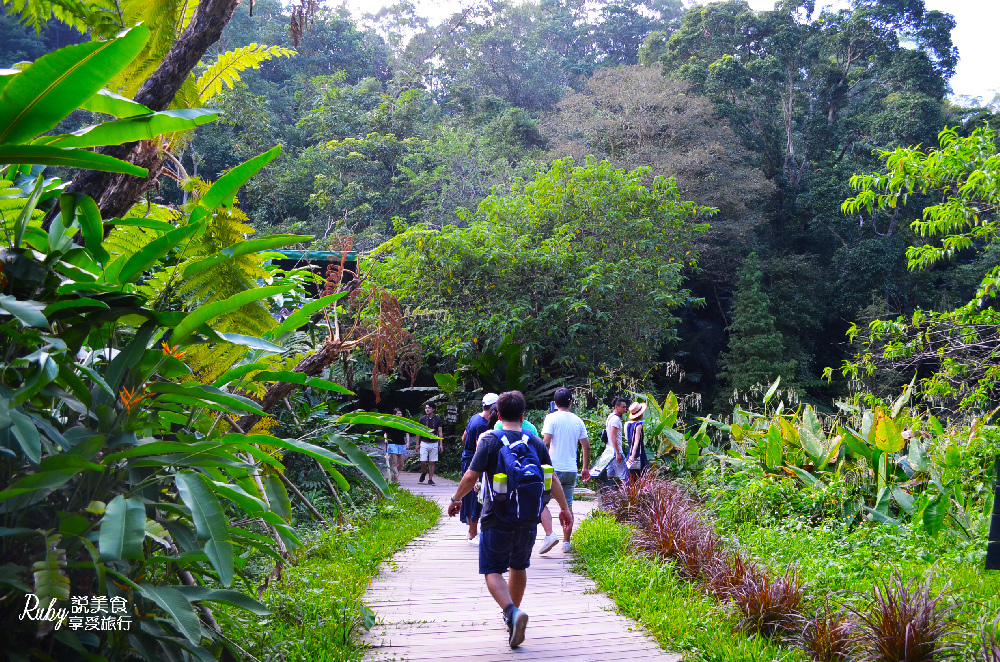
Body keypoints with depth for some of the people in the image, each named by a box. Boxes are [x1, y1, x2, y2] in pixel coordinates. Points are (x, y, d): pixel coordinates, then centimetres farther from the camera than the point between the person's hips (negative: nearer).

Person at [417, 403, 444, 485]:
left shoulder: (437, 419, 3)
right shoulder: (422, 419, 3)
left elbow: (440, 432, 5)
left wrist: (441, 444, -2)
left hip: (434, 444, 0)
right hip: (424, 443, 0)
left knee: (432, 462, 1)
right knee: (423, 461, -8)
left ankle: (430, 479, 8)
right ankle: (423, 473, 22)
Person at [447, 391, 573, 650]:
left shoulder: (491, 440, -8)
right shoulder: (535, 443, 3)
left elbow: (471, 477, -12)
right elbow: (553, 480, 8)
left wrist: (456, 499, 6)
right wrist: (564, 508, 21)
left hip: (497, 521, -4)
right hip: (528, 521, 4)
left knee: (493, 571, 2)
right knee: (518, 567, 22)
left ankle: (513, 612, -22)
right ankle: (513, 614, 35)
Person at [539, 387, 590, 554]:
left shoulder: (552, 418, -6)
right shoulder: (577, 420, 8)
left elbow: (546, 443, -15)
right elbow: (586, 446, 10)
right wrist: (586, 468, 19)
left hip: (553, 469, -5)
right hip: (571, 470, 5)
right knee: (567, 505, 12)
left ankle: (550, 534, -16)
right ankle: (566, 542, 14)